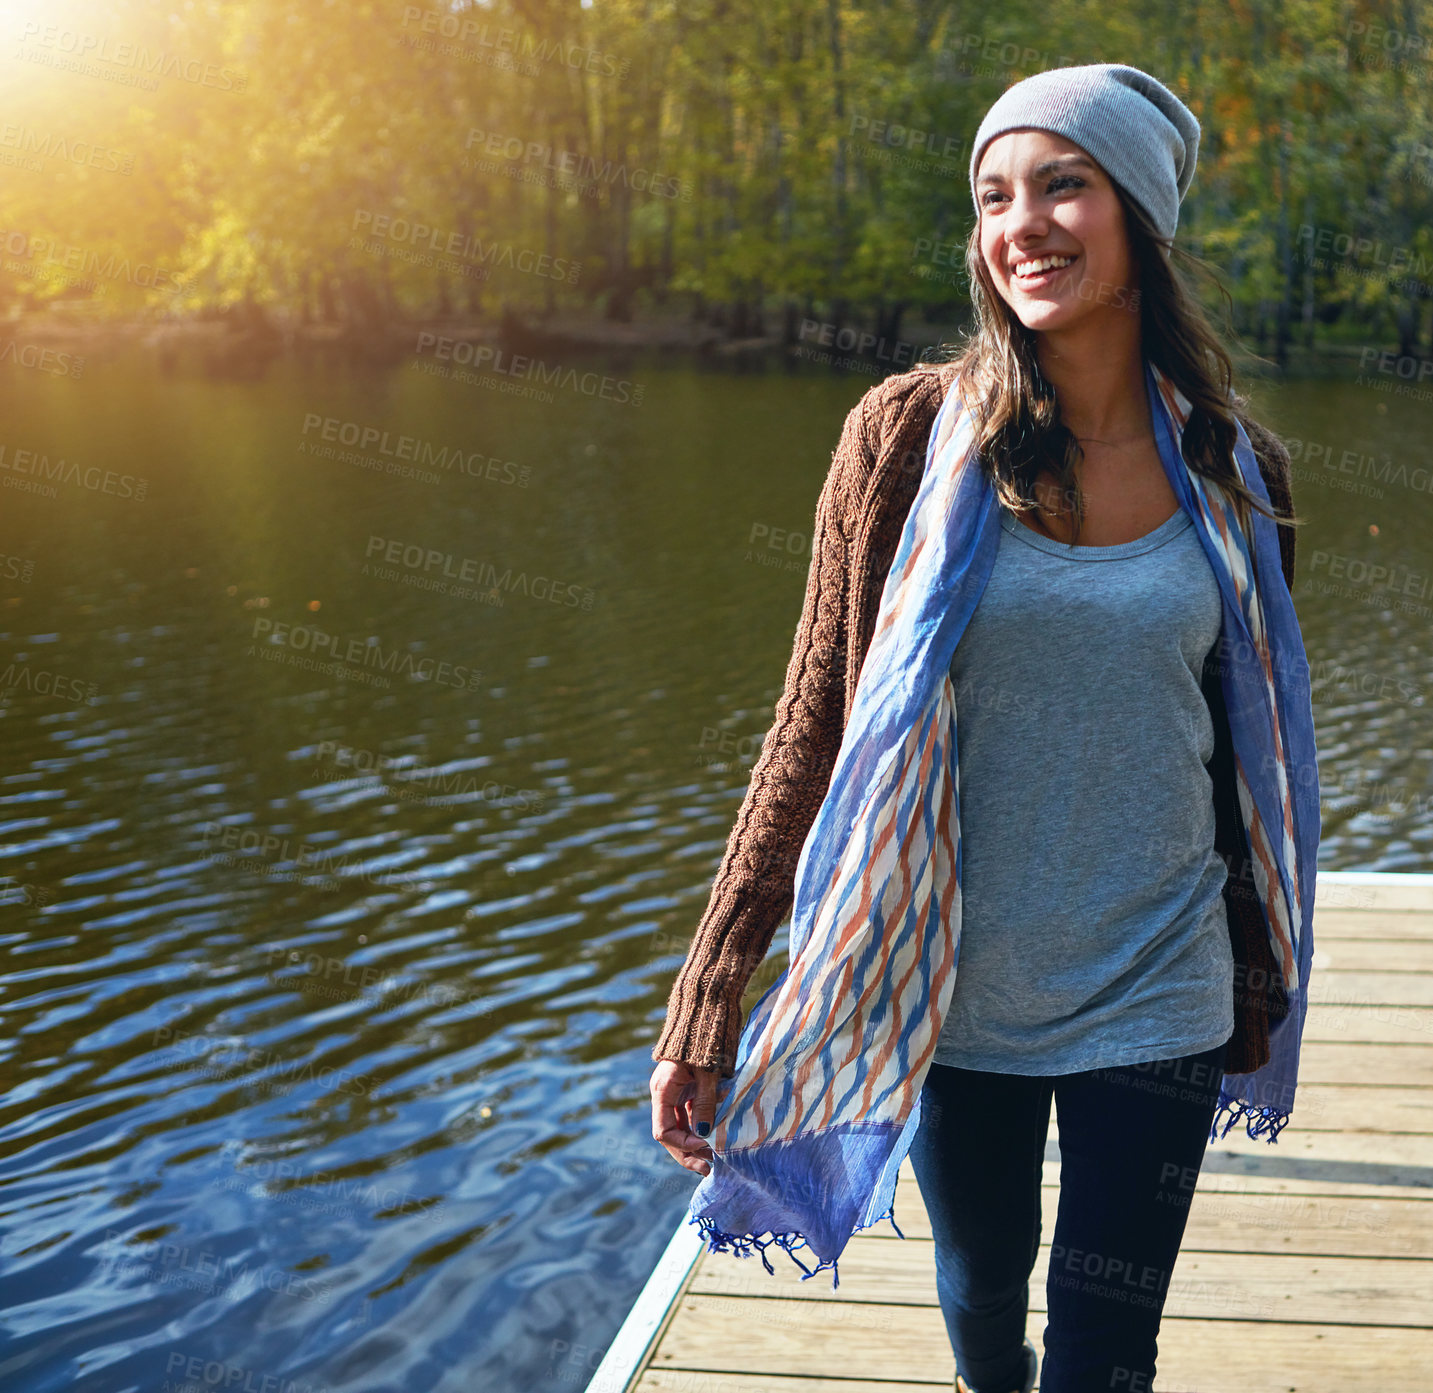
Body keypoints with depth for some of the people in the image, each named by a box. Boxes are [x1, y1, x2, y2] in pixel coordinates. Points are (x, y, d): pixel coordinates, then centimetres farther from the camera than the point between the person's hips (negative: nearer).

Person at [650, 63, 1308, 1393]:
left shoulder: (1234, 471, -3)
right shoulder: (912, 433, -11)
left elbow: (1247, 755, 8)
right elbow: (814, 727, -9)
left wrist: (1257, 991, 16)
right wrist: (706, 1008, -10)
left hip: (1154, 998, 1)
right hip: (955, 988, 0)